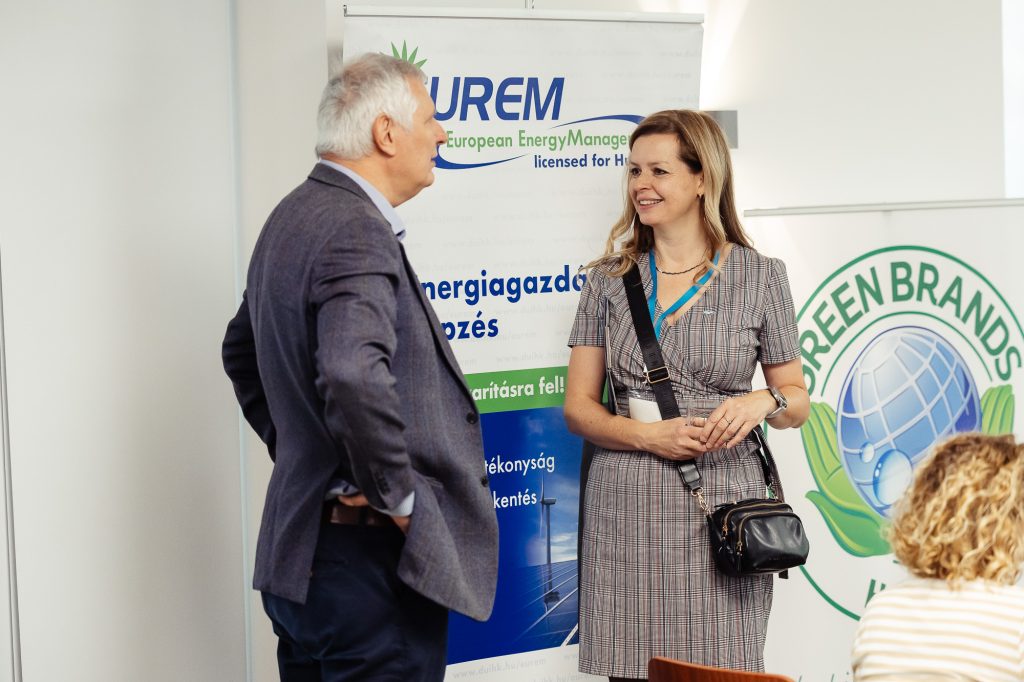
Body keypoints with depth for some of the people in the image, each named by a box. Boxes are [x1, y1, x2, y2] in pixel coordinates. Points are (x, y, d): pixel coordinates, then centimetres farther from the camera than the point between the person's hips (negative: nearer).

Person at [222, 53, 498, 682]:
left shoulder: (294, 216, 12)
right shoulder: (356, 231, -19)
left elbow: (243, 350, 27)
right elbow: (353, 376, -36)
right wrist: (397, 496, -23)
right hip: (369, 557, -10)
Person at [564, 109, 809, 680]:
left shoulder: (760, 277, 5)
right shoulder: (610, 279, 9)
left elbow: (798, 401, 10)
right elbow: (578, 407, 7)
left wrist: (763, 403, -12)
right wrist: (650, 435, -11)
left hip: (722, 507, -1)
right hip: (627, 512, 1)